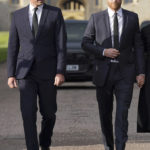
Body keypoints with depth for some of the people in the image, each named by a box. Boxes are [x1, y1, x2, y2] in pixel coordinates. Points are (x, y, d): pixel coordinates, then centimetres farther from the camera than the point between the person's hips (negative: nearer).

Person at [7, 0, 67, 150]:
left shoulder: (55, 13, -1)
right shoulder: (18, 15, 5)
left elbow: (61, 45, -6)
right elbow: (13, 47, 7)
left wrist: (61, 72, -15)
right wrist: (11, 75, 1)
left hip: (48, 72, 0)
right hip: (26, 73, 0)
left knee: (48, 113, 11)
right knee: (28, 113, -14)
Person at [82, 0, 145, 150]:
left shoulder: (132, 17, 4)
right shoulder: (96, 18, 1)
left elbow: (138, 46, 5)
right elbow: (85, 44, 2)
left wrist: (141, 72, -2)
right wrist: (103, 51, -15)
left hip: (125, 73, -1)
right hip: (104, 72, 1)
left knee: (122, 112, -12)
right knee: (105, 113, 10)